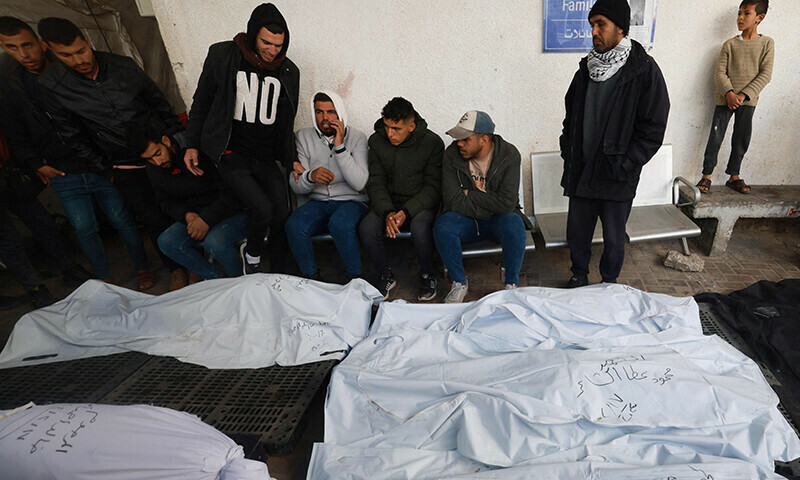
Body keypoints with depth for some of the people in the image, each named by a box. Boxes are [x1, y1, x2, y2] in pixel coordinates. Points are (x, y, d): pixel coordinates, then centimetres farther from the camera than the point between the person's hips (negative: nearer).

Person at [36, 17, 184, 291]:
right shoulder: (51, 87, -6)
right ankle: (175, 268, 18)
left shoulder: (124, 66, -2)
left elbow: (160, 104, 7)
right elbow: (73, 137, 2)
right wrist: (106, 168, 2)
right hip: (126, 168, -1)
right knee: (154, 220, -1)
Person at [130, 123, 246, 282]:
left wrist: (207, 219, -26)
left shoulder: (201, 149, -18)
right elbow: (166, 202, 13)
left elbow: (231, 192, -20)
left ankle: (237, 279, -4)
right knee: (166, 242, -16)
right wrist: (186, 215, -10)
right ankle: (217, 277, -3)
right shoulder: (153, 170, 4)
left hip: (233, 211, -6)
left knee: (215, 242, -34)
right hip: (195, 215, 7)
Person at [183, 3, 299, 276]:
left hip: (266, 159, 4)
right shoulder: (222, 56, -2)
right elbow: (201, 102, 6)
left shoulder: (289, 71, 6)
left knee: (282, 217, -5)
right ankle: (252, 253, 11)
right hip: (231, 154, -3)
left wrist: (291, 160, 11)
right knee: (262, 209, -22)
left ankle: (277, 277, 15)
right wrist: (192, 144, 2)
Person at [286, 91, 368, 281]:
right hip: (318, 202, 3)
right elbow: (296, 186, 1)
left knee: (340, 223, -36)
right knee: (293, 225, -28)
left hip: (352, 202, -2)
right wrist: (310, 176, -23)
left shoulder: (357, 137, -2)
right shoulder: (304, 136, 5)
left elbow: (359, 184, -15)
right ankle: (311, 276, -5)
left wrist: (340, 146, -18)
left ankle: (355, 277, -14)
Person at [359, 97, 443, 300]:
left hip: (420, 204, -2)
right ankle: (386, 276, 1)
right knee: (366, 229, -25)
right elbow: (375, 183, -3)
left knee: (420, 228, -34)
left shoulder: (432, 142, -9)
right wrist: (387, 212, -21)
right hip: (388, 203, 3)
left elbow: (433, 187, -10)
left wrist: (406, 212, -24)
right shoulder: (377, 141, -1)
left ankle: (427, 276, -5)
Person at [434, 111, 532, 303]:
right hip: (467, 219, 1)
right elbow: (452, 201, -18)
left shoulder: (509, 154, -15)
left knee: (514, 224, -34)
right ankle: (459, 283, -8)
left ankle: (511, 284, -11)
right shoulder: (452, 154, -12)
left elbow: (507, 203, -23)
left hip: (498, 219, -1)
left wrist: (469, 195, -17)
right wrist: (491, 205, -17)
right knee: (442, 225, -30)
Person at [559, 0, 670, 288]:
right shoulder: (587, 68, 9)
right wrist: (568, 153, 7)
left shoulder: (644, 70, -7)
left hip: (616, 178, -4)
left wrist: (624, 165, -14)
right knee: (576, 232, 13)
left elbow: (653, 129, -9)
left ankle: (609, 283, 32)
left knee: (614, 237, 9)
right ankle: (579, 277, 35)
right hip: (580, 172, 5)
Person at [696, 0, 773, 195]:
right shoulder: (729, 45, 3)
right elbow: (720, 73, -3)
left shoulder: (767, 43, 3)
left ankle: (734, 176, 18)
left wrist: (743, 95, -15)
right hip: (725, 98, -1)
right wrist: (729, 93, -18)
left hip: (748, 100, 1)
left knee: (741, 139, 7)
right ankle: (706, 176, 3)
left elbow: (765, 74, -2)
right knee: (716, 137, -5)